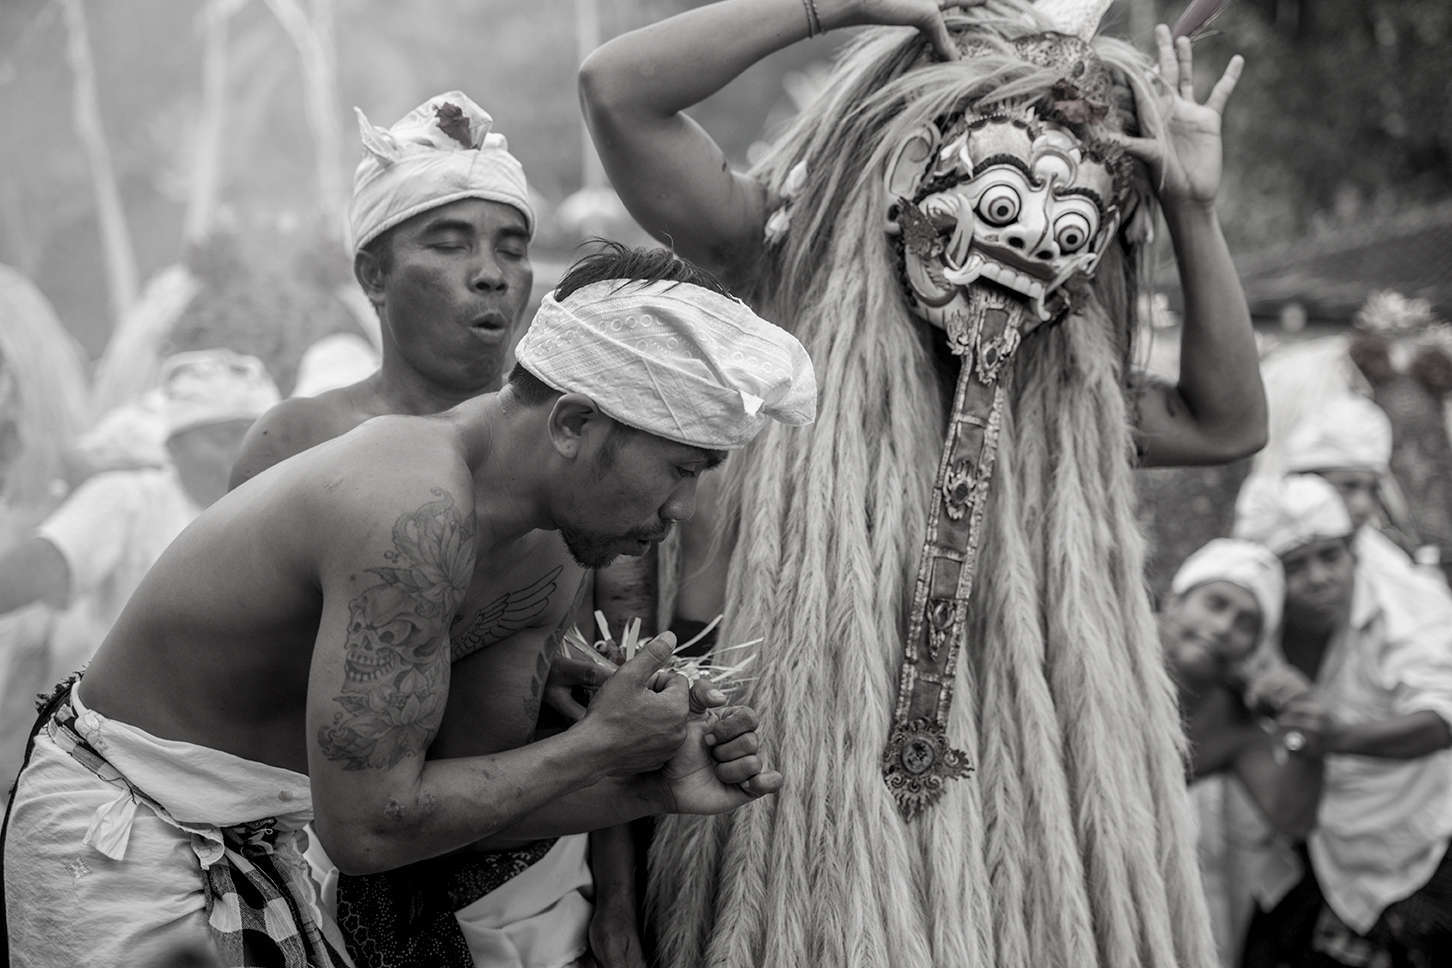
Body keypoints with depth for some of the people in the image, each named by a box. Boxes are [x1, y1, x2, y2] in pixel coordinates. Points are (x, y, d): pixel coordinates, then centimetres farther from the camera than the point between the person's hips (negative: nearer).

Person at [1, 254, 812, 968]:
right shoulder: (415, 513, -29)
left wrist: (655, 788, -10)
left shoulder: (535, 550, 0)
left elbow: (472, 792, 5)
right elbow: (368, 826, -28)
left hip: (251, 850, 9)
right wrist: (600, 742, -20)